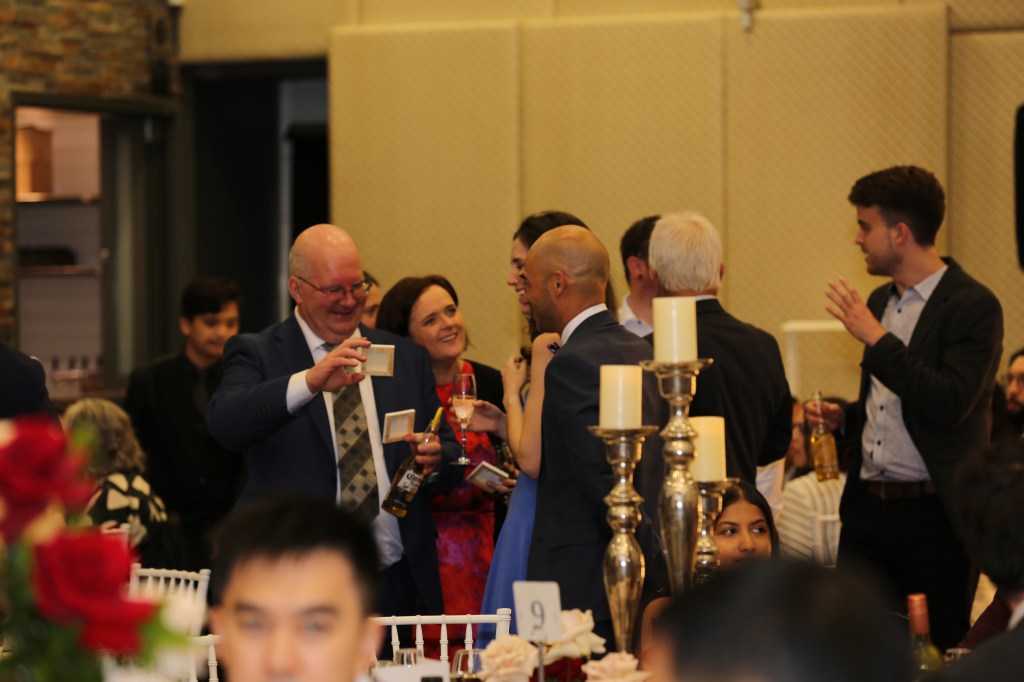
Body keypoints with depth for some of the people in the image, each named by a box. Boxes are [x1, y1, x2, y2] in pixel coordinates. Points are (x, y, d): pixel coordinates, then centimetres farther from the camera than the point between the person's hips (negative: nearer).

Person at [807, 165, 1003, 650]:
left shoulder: (972, 305, -9)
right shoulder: (880, 301, 15)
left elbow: (950, 404, -22)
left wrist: (877, 340, -20)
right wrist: (844, 417, 8)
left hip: (934, 515, -7)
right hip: (868, 509, 7)